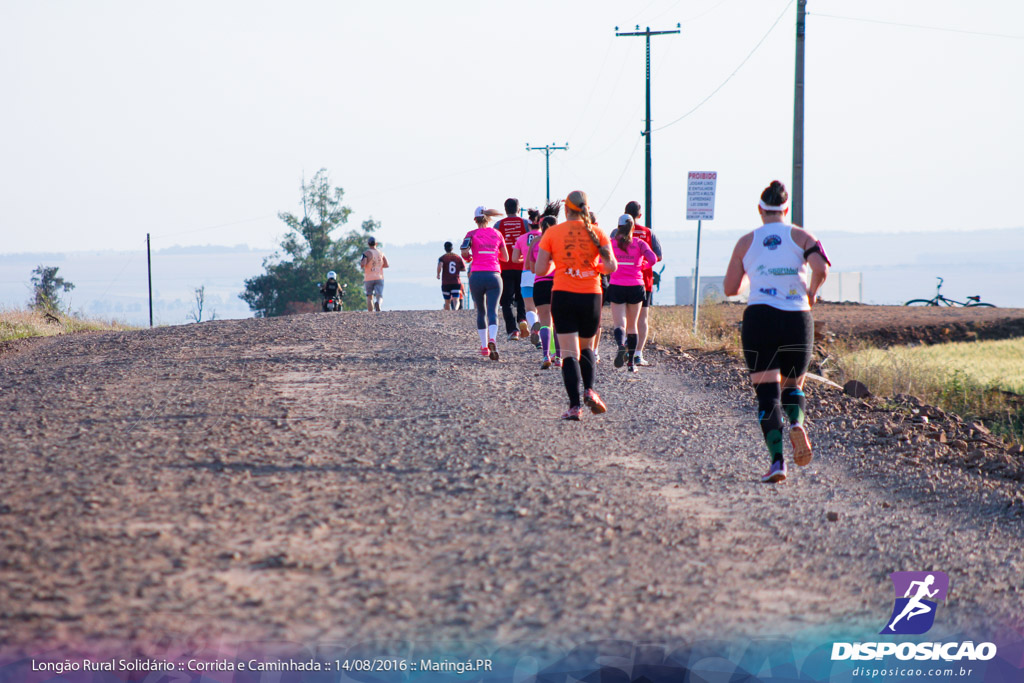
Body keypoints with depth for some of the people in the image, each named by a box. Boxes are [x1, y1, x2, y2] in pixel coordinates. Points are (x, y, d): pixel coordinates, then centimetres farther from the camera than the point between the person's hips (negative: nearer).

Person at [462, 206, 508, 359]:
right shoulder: (497, 234, 8)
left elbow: (464, 252, -14)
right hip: (494, 275, 0)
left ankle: (484, 346, 18)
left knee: (480, 311, 16)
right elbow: (505, 258, 13)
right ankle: (492, 340, -33)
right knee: (492, 311, -7)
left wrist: (469, 258, 9)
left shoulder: (472, 234, 2)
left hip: (476, 276, 0)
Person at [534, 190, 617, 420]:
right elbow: (611, 267, -5)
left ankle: (574, 404, -13)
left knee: (570, 353, -1)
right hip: (591, 296, 1)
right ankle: (589, 390, -3)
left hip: (563, 296, -1)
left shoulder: (552, 233, -1)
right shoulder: (596, 233, 1)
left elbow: (540, 269, -2)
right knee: (586, 347, 20)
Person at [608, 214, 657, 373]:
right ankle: (631, 362, 13)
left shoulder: (611, 243, 2)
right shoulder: (639, 243, 1)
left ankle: (621, 345, -37)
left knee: (620, 324, -3)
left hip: (616, 287, -1)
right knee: (632, 326, 12)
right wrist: (643, 265, 9)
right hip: (636, 287, 1)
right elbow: (653, 259, -12)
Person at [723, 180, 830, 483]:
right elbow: (821, 267, -12)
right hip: (797, 320, 1)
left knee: (767, 393, -2)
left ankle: (777, 458, -19)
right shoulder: (800, 236, 6)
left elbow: (730, 288, 10)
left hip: (759, 318, -1)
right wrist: (811, 293, 7)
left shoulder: (746, 242, 8)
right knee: (793, 387, 20)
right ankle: (796, 423, -13)